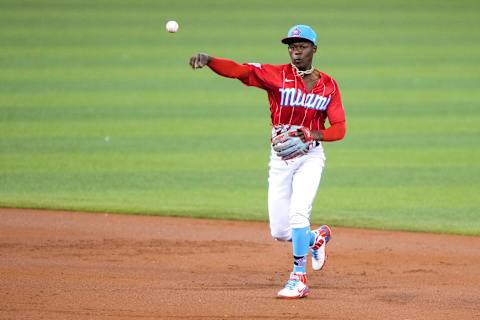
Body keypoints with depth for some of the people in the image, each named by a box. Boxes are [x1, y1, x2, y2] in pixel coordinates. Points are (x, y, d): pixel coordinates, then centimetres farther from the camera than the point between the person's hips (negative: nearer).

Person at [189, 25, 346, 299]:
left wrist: (312, 135, -23)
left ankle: (299, 278, -11)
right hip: (280, 159, 1)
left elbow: (339, 129, -3)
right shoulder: (276, 75, -6)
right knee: (280, 232, 2)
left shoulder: (328, 85, -1)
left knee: (298, 213, -21)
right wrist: (207, 60, -39)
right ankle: (317, 237, 34)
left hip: (310, 157, -1)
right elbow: (238, 70, -21)